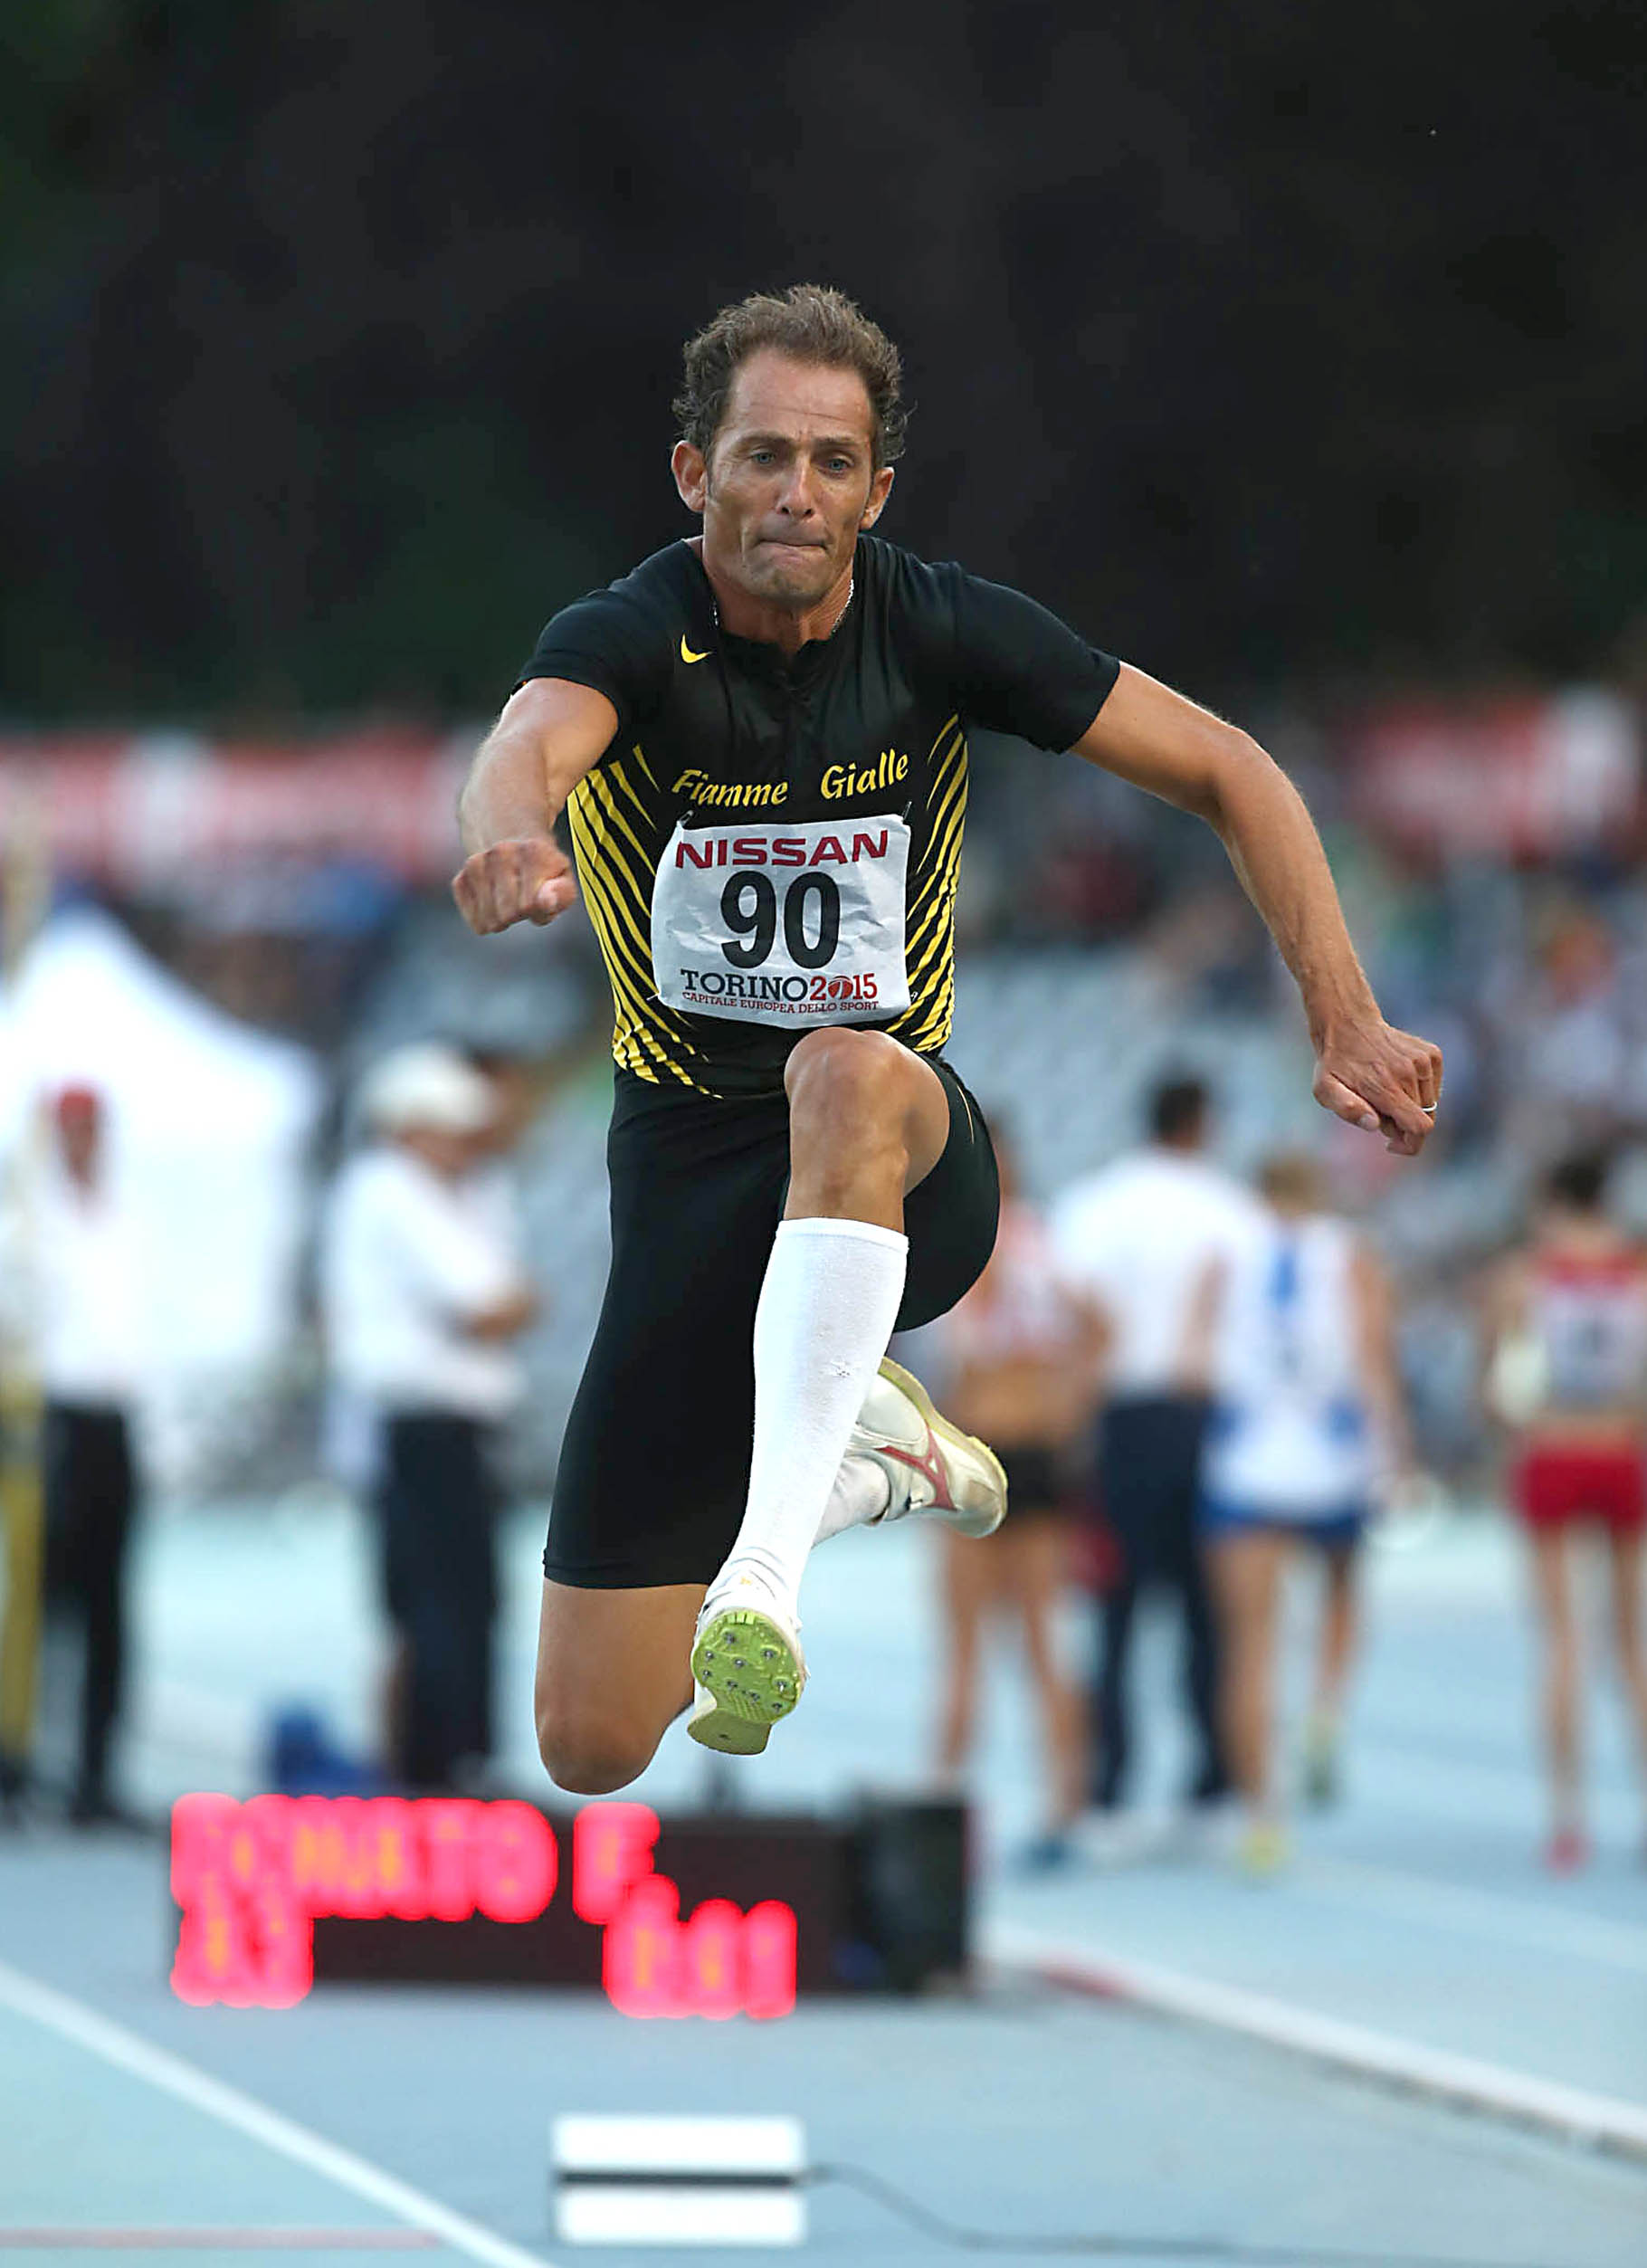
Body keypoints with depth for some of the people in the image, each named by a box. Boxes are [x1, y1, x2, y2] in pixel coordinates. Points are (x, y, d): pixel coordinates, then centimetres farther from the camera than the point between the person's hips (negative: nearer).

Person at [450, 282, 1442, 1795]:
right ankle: (861, 1460, 26)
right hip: (688, 1160, 0)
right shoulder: (630, 640, -14)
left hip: (912, 1159, 0)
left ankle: (769, 1558, -48)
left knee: (844, 1074, -41)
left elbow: (1223, 768, 0)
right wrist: (510, 838, -64)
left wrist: (1346, 1022, -10)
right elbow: (533, 740, -38)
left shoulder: (939, 632, -7)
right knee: (593, 1748, -3)